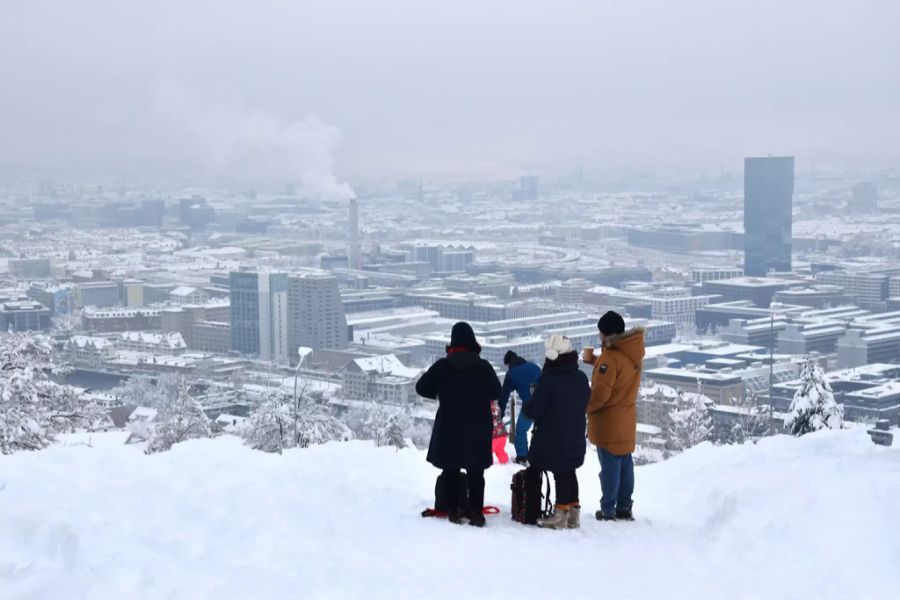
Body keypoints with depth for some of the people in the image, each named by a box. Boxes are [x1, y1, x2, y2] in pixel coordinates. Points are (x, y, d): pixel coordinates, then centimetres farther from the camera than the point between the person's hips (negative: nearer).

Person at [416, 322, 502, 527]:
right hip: (477, 428, 0)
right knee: (475, 472, 7)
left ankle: (453, 511, 11)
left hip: (449, 427, 0)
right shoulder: (483, 366, -7)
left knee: (450, 471, 11)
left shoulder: (442, 366, -8)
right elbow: (496, 392, 2)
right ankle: (476, 513, 2)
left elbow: (421, 388, -1)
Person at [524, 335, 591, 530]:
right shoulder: (581, 378, 1)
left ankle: (561, 515, 6)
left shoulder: (548, 380, -20)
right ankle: (573, 512, 23)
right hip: (575, 438, 6)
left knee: (560, 474, 2)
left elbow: (533, 411, -18)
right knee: (569, 472, 17)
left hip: (552, 439, -6)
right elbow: (585, 404, 13)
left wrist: (528, 407, 3)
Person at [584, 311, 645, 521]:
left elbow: (599, 393, -22)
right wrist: (593, 360, 6)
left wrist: (585, 408, -7)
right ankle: (624, 508, 20)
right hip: (626, 419, 8)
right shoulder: (632, 353, 3)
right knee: (625, 463, 13)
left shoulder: (610, 357, -22)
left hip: (608, 421, -8)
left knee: (610, 466, -1)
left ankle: (608, 510, 5)